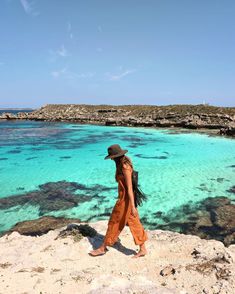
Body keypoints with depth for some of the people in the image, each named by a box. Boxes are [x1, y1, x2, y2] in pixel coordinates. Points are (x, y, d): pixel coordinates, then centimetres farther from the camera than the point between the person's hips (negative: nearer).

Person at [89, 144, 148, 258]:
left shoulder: (125, 167, -23)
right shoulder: (123, 163, 6)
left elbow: (129, 187, -25)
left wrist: (133, 207, -24)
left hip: (125, 198, -9)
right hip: (124, 196, 9)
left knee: (114, 222, 6)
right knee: (134, 223, 14)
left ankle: (103, 248, 23)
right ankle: (142, 249, 24)